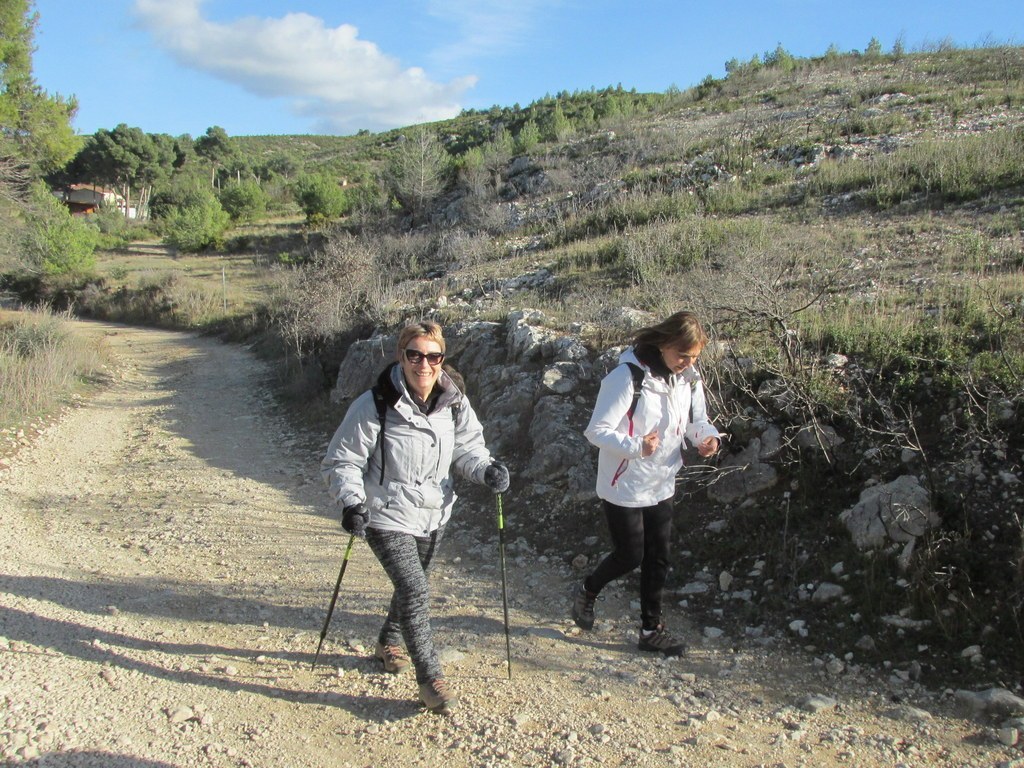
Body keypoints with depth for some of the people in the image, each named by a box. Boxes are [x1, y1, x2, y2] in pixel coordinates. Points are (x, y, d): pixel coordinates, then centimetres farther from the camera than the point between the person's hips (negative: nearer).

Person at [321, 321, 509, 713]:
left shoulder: (453, 402, -7)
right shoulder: (374, 405, -20)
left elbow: (467, 447, 4)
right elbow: (342, 461, -13)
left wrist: (487, 469, -17)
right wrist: (351, 500, -29)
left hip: (434, 517, 6)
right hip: (389, 519, -6)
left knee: (412, 587, 23)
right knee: (415, 592, -14)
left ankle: (388, 643, 51)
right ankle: (430, 678, 3)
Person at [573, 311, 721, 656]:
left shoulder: (689, 378, -3)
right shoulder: (628, 377, -24)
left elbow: (697, 420, 11)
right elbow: (597, 430, -24)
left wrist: (709, 436, -12)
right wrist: (637, 447, -39)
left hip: (661, 485, 7)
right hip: (624, 486, -6)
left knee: (658, 558, 13)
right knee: (630, 556, 4)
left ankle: (652, 629, 29)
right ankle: (587, 592, 34)